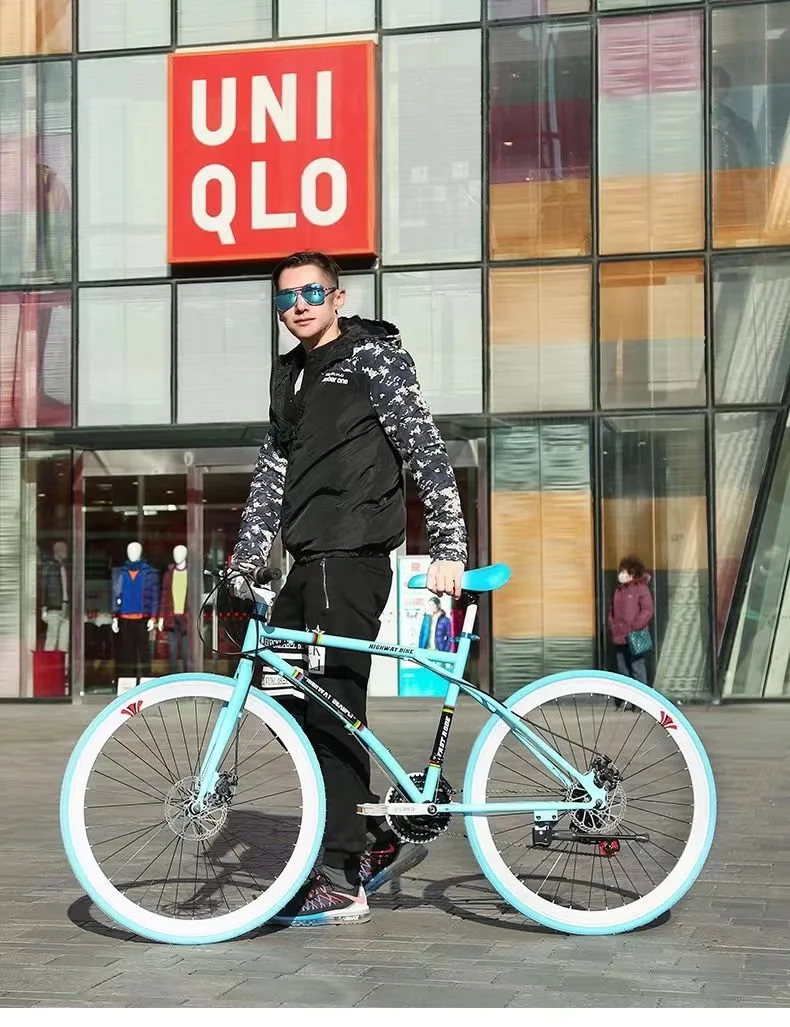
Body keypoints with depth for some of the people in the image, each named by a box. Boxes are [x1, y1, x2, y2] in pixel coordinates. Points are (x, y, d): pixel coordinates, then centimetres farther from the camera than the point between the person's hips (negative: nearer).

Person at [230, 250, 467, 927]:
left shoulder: (374, 357, -4)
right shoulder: (289, 375, 19)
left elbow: (428, 452, -11)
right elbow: (273, 471, 21)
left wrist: (448, 547, -17)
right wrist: (244, 560, 14)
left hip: (352, 559, -9)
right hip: (309, 563, 9)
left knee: (334, 713, -8)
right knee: (278, 695, 10)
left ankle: (341, 883, -1)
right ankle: (378, 840, 20)